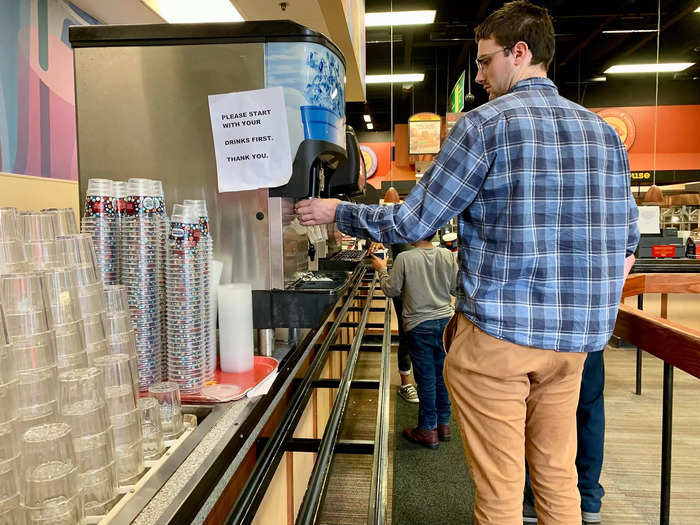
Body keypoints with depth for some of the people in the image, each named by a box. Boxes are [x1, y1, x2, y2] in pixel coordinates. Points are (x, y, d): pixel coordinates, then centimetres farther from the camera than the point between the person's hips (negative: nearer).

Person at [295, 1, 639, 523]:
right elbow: (626, 239, 13)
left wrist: (337, 212, 5)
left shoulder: (486, 122, -9)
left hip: (497, 334, -6)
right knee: (558, 478, 20)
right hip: (574, 339, 7)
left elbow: (412, 223, -9)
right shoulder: (603, 130, 11)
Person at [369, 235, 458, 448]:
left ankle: (428, 430, 15)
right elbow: (455, 288, 6)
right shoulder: (447, 256, -3)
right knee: (441, 374, 16)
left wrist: (382, 270, 8)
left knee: (426, 377, 5)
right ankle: (444, 424, 28)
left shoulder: (404, 259, -15)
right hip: (445, 320, 4)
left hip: (419, 325, -4)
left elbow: (391, 290, -7)